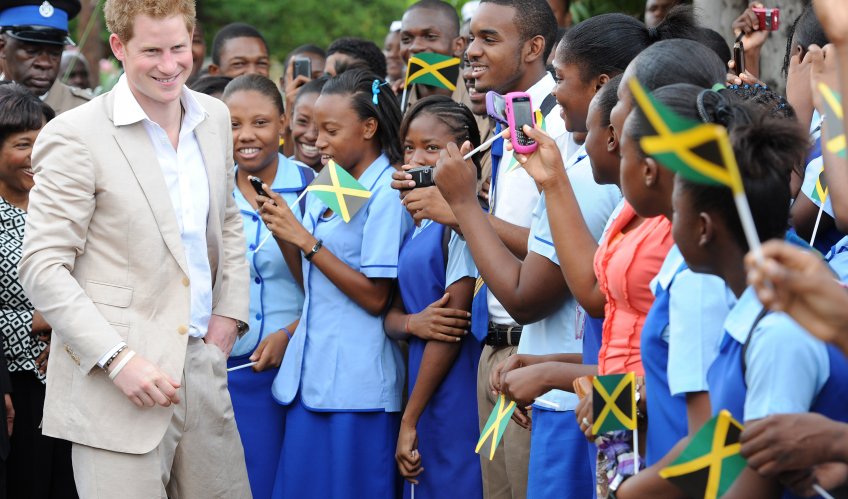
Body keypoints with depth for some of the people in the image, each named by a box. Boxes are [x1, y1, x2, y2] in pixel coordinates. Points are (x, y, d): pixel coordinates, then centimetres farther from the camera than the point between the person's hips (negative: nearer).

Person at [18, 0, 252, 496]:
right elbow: (42, 268, -11)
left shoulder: (213, 116, 10)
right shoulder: (75, 136, -10)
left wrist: (229, 312, 10)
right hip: (113, 381, -6)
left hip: (202, 364, 6)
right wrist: (117, 360, -17)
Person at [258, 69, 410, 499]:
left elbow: (375, 298, -15)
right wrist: (282, 234, 0)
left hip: (355, 382, -8)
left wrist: (306, 241, -13)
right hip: (309, 374, 8)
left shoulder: (386, 193, -10)